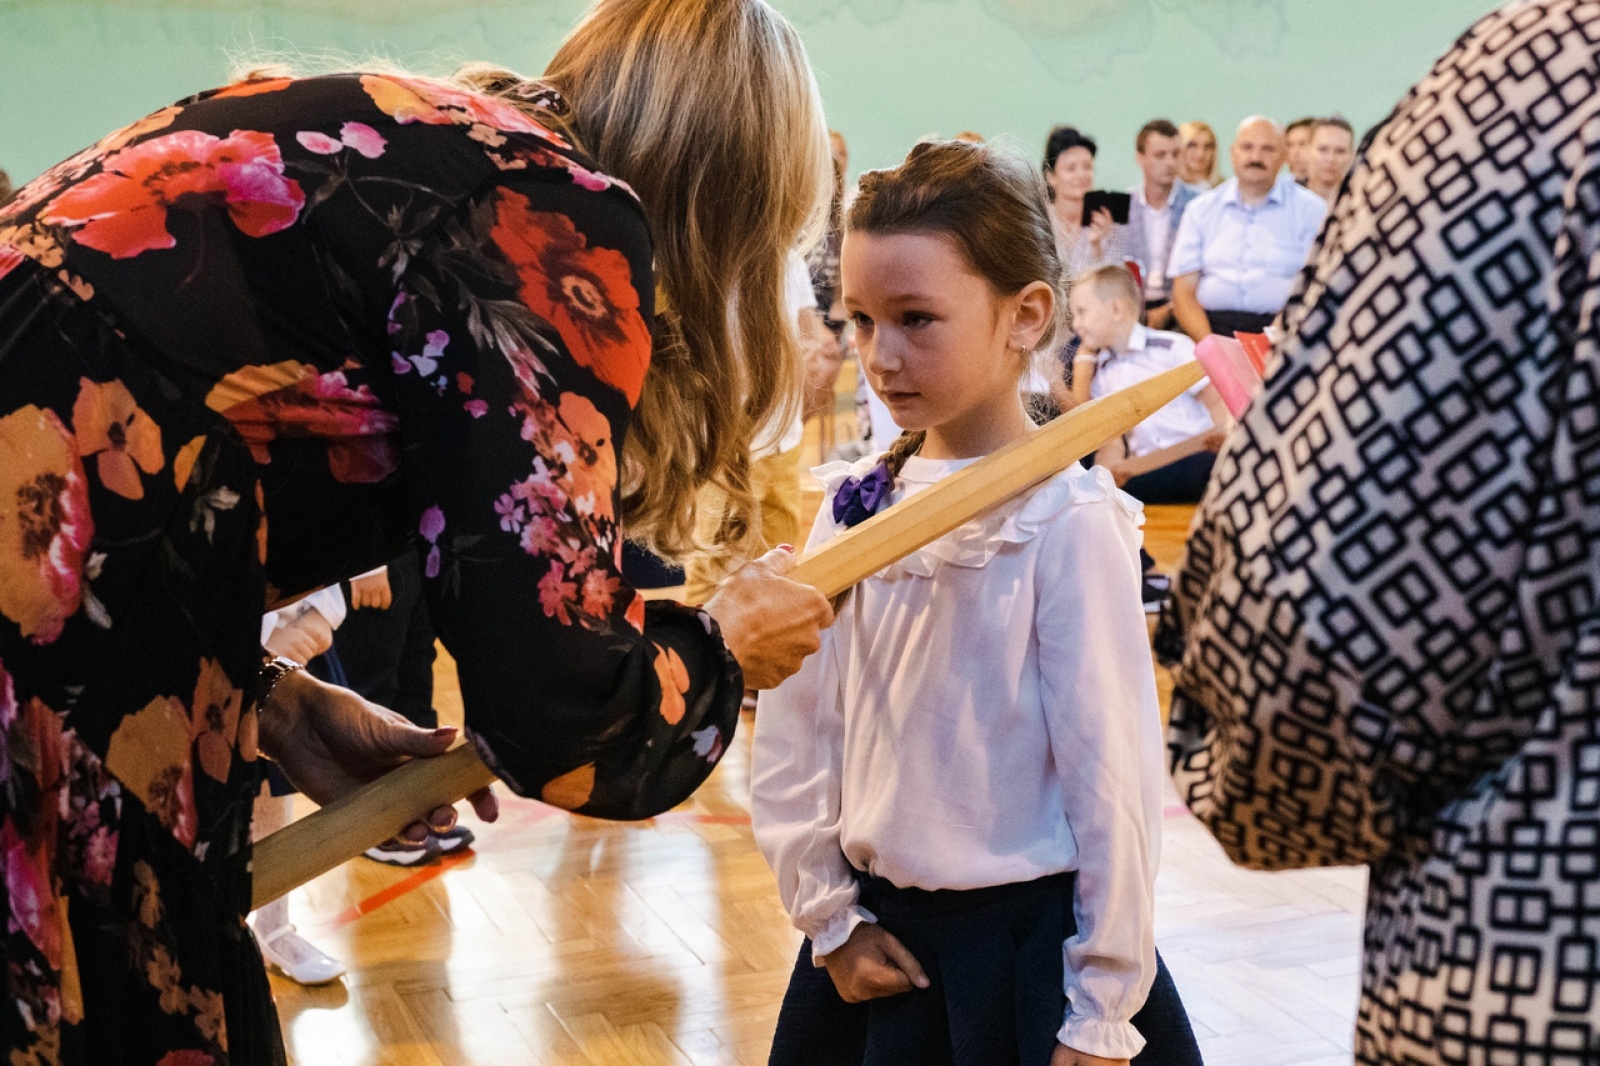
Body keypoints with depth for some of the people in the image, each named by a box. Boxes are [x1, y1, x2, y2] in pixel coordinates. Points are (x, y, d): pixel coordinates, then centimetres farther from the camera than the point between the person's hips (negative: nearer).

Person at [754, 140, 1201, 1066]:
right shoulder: (854, 504, -1)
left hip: (1025, 945, -4)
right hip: (873, 937, 4)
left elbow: (1112, 778, -13)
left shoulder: (1069, 522, -14)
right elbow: (793, 737, 3)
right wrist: (834, 919, -1)